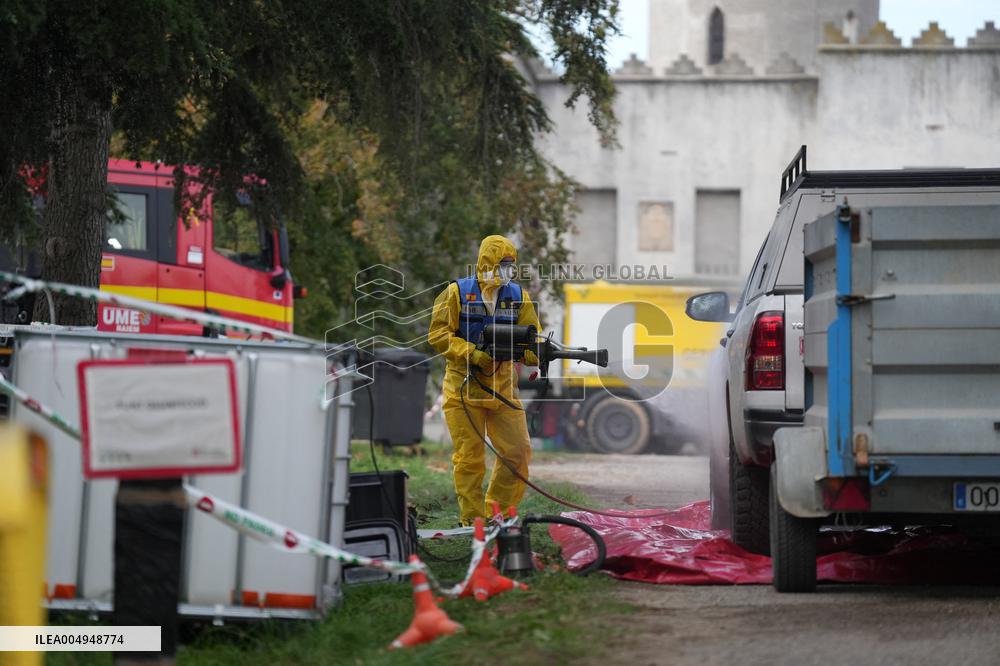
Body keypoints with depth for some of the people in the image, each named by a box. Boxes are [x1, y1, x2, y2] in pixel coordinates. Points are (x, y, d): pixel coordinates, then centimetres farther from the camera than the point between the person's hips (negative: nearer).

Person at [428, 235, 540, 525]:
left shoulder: (518, 297, 7)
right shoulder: (456, 293, -4)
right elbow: (438, 335, -9)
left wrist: (537, 354, -21)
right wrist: (472, 354, -21)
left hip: (503, 387, 4)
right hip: (464, 388, -4)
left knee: (518, 451, 0)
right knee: (470, 457, -2)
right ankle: (473, 520, 6)